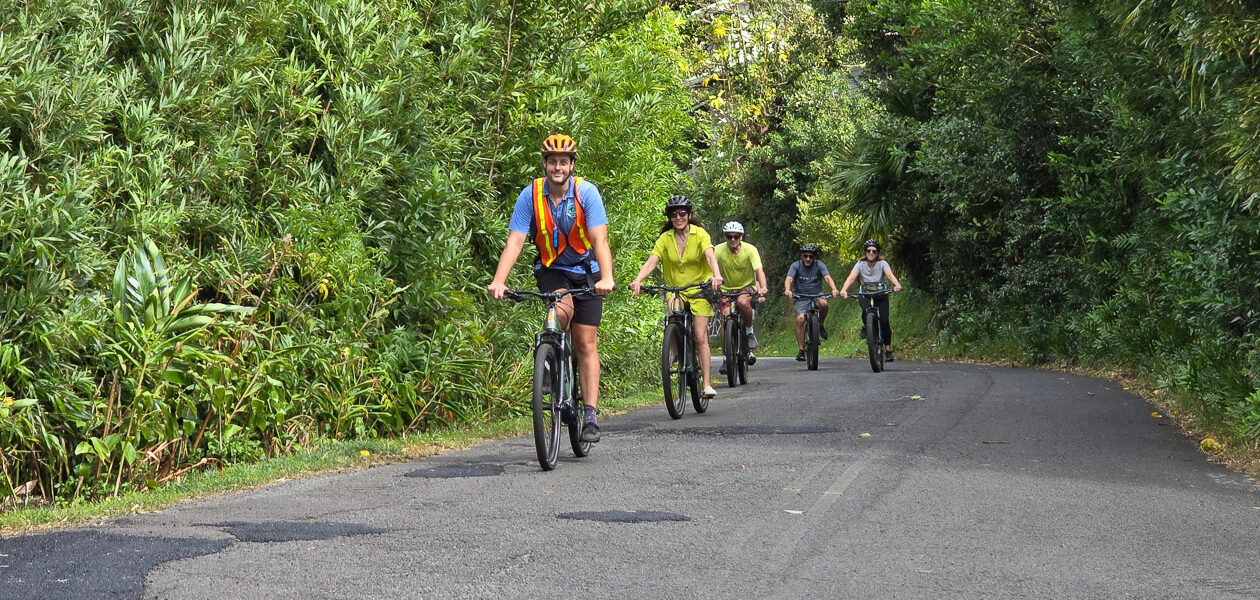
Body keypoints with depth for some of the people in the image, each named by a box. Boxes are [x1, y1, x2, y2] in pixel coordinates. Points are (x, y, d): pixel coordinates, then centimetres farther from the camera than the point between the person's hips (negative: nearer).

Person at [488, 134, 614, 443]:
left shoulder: (586, 192, -20)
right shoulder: (531, 195, -16)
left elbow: (599, 240, -29)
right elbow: (514, 242, -21)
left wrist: (606, 278, -45)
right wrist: (498, 281, -36)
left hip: (585, 270, -1)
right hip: (551, 269, 1)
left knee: (586, 343, -5)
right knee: (562, 307, -32)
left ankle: (590, 414, -2)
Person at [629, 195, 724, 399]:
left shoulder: (700, 234, -9)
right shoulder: (665, 238, -3)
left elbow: (710, 256, -25)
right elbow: (651, 261, -15)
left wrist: (717, 275, -46)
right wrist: (637, 280, -34)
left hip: (699, 291, -2)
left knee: (700, 337, -10)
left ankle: (707, 384, -11)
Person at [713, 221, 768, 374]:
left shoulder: (750, 249, -16)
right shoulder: (719, 250, -14)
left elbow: (759, 270, -26)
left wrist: (763, 288, -45)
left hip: (747, 286, -2)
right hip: (727, 288, 2)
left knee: (743, 302, -35)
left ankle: (750, 331, -9)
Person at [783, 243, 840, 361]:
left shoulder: (819, 265, -5)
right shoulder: (796, 266, -6)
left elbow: (828, 278, -19)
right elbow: (789, 279, -20)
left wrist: (834, 289, -40)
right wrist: (787, 290, -43)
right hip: (802, 297, 0)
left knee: (823, 303, -35)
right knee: (800, 319, -21)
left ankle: (821, 324, -5)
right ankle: (801, 350, -13)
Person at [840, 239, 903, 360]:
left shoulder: (882, 263, -5)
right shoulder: (861, 264, -4)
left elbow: (890, 275, -23)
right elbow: (851, 277, -19)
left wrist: (897, 285, -45)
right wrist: (843, 290, -38)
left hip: (881, 295, 0)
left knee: (884, 321, -16)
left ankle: (888, 349, -2)